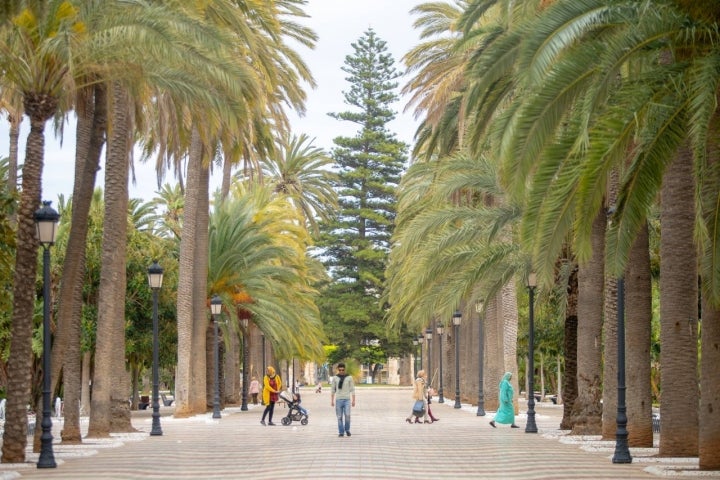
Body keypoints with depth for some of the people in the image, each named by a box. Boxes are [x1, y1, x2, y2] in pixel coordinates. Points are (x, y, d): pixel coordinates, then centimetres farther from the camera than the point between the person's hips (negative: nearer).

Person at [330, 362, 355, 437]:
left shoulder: (349, 378, 4)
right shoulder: (335, 378, 6)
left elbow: (352, 390, 5)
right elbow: (333, 390, 10)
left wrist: (353, 400, -1)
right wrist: (332, 401, 5)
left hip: (347, 399, -1)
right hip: (338, 400, 1)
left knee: (347, 415, -13)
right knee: (340, 417, 0)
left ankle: (347, 430, 7)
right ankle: (341, 432, 6)